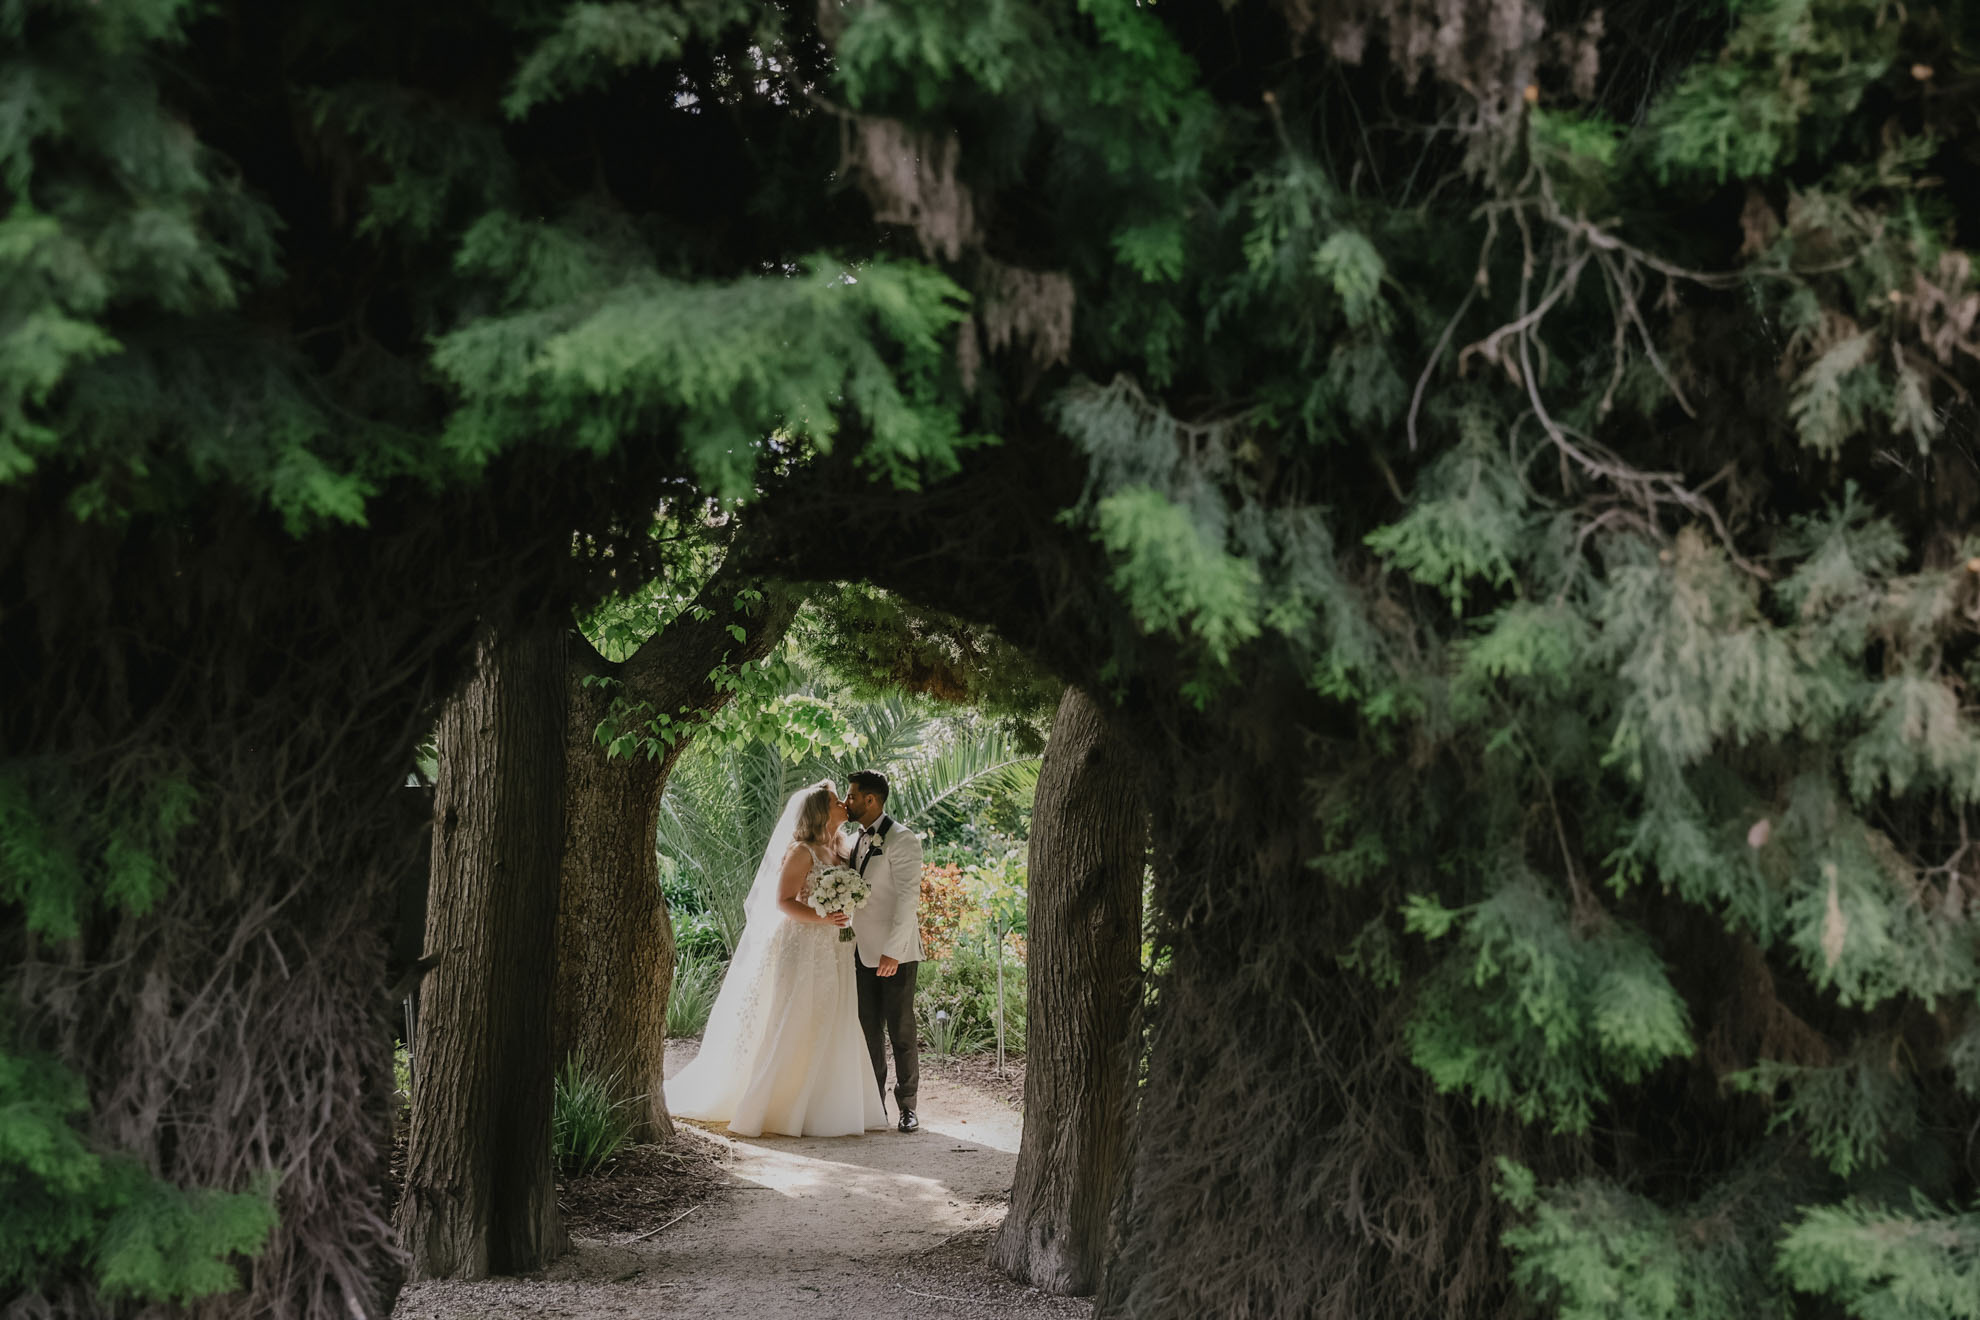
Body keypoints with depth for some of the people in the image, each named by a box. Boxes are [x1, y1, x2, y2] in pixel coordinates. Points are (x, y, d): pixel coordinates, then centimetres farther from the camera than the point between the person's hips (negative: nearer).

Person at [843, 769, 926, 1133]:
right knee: (869, 1029, 8)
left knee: (901, 1030, -1)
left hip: (896, 953, -7)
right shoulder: (857, 841, 13)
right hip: (863, 951, 7)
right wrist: (848, 945, 11)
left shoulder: (901, 840, -11)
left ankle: (906, 1106, 7)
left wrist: (892, 951, -21)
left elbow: (908, 898, -17)